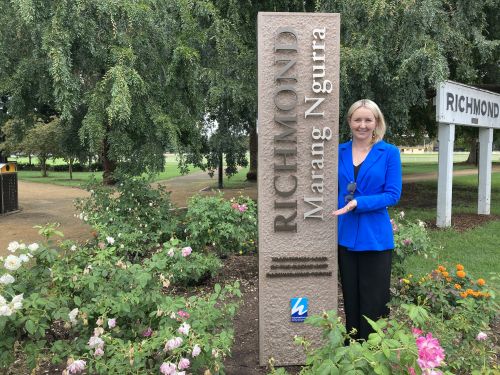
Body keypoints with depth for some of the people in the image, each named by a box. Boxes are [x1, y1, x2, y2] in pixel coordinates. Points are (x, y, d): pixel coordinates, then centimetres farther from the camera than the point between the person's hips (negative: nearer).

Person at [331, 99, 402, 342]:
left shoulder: (389, 153, -5)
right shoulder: (339, 152, 4)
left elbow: (393, 195, -10)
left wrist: (358, 203, -21)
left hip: (375, 238, -3)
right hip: (345, 236, 3)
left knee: (374, 302, 7)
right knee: (350, 300, 16)